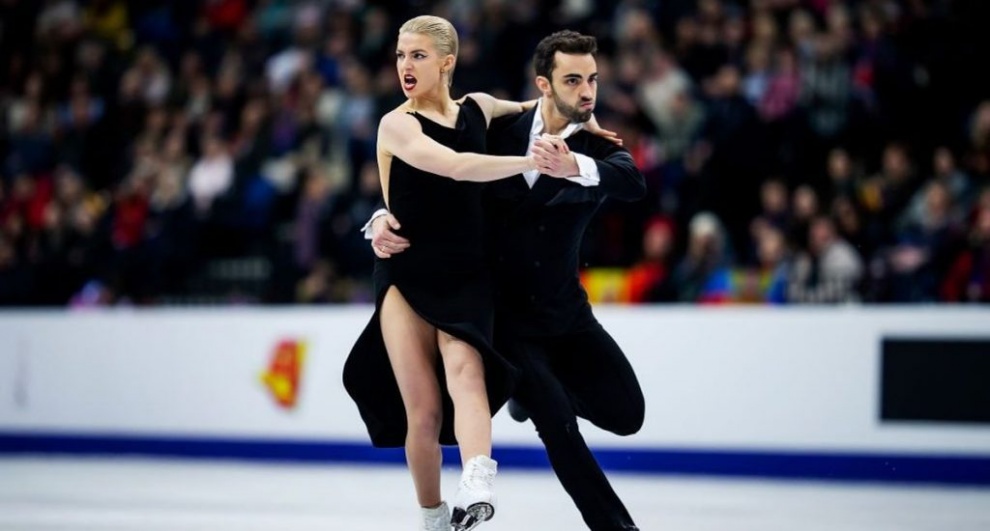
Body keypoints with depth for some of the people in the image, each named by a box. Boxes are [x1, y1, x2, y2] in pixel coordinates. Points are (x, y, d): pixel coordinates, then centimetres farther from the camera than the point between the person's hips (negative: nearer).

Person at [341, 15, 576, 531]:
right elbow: (456, 166, -23)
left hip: (466, 277, 2)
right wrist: (528, 162, -31)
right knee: (424, 413, -4)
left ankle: (477, 487, -48)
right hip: (408, 279, -2)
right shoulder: (396, 126, -6)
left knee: (464, 369, -27)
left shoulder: (478, 108, 9)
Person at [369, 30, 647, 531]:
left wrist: (577, 166, -52)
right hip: (504, 314, -2)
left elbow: (633, 183, -32)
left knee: (625, 413, -4)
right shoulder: (499, 131, -8)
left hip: (564, 310, 3)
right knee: (557, 421, -17)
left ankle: (536, 388, 26)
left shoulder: (598, 149, -8)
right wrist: (386, 219, -19)